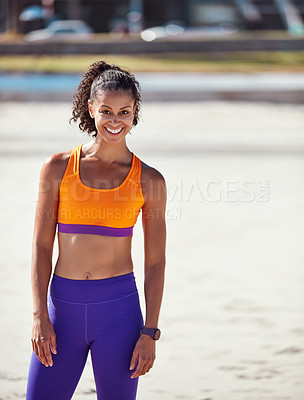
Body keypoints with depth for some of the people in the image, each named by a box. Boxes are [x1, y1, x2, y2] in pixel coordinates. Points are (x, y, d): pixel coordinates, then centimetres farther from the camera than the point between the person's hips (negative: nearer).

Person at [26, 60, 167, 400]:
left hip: (119, 307, -1)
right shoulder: (57, 168, 3)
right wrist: (40, 317, -5)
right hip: (63, 305, 1)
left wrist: (150, 332, -2)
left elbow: (155, 263, 4)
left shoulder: (149, 180, 2)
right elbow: (41, 247, 3)